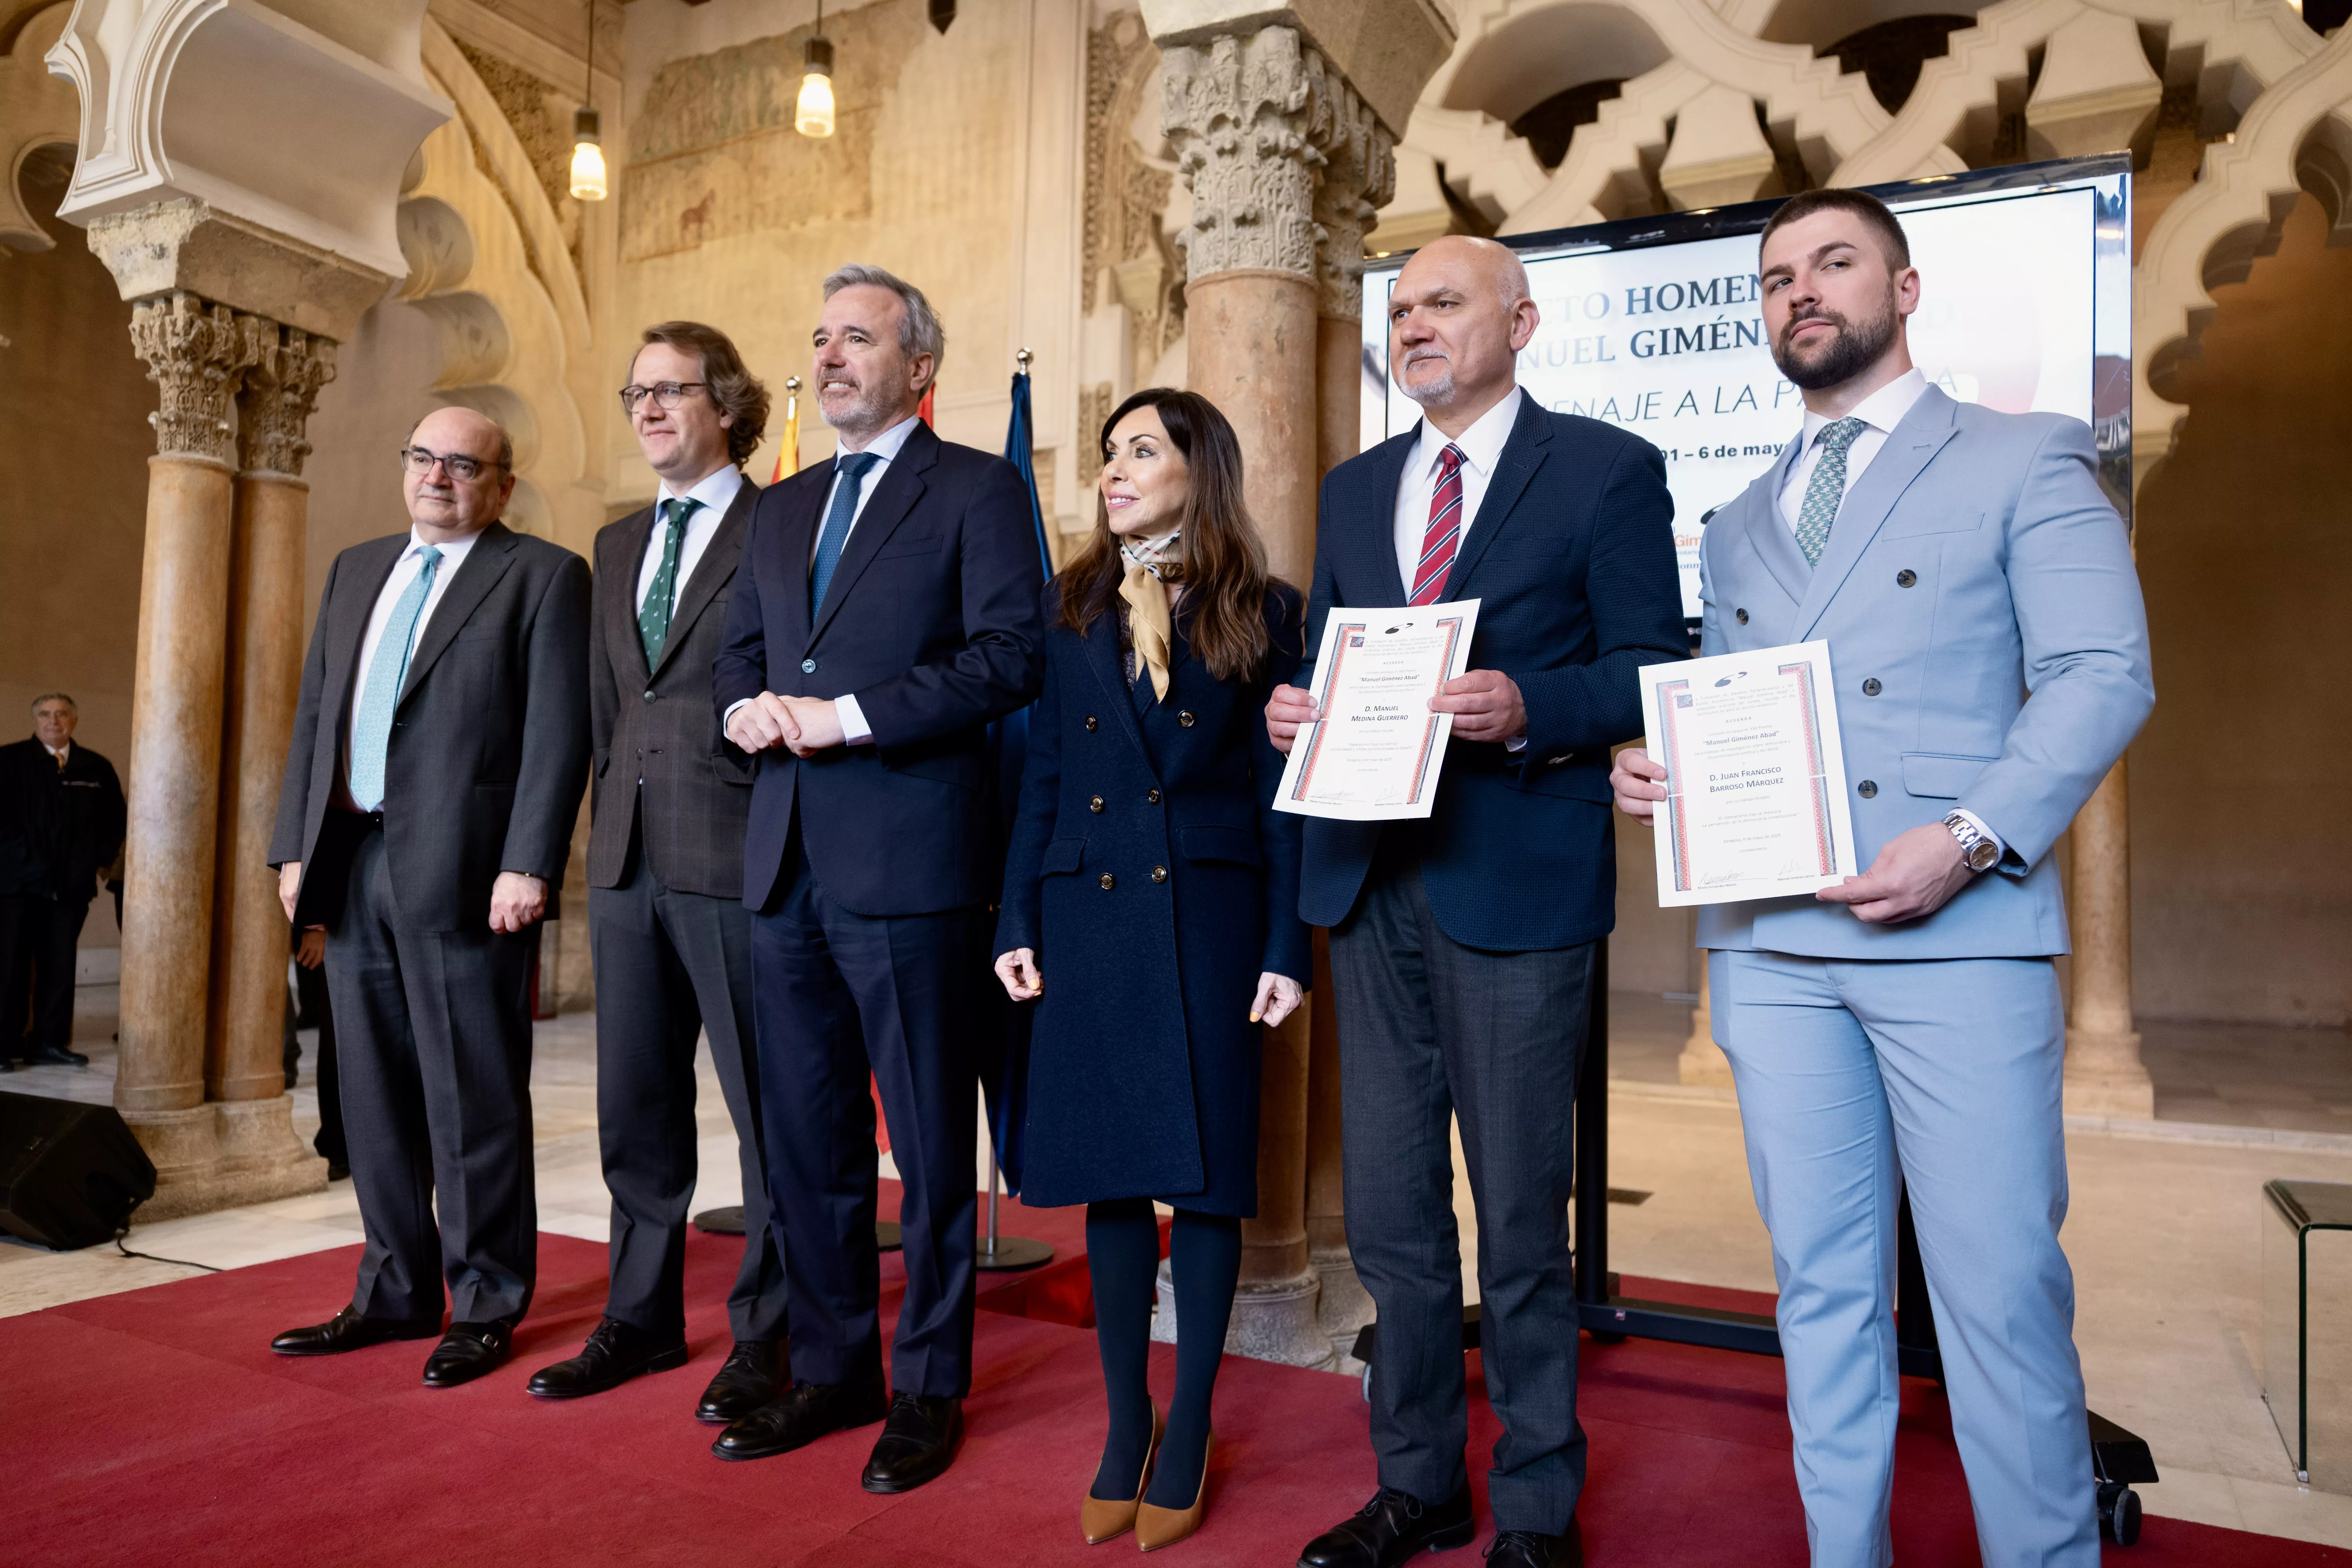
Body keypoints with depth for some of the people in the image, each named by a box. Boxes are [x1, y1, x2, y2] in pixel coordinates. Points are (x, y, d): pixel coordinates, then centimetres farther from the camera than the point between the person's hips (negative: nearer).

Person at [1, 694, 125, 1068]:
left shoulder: (97, 768, 11)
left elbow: (115, 819, 18)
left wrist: (100, 858, 9)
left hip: (72, 883, 3)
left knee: (60, 965, 4)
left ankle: (50, 1042, 9)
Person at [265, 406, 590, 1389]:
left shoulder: (543, 575, -1)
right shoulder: (356, 570, 19)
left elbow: (559, 732, -9)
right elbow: (313, 714, 18)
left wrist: (528, 865, -17)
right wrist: (296, 847, 10)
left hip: (464, 871, -6)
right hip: (353, 864, 7)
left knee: (473, 1100, 0)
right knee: (375, 1094, 13)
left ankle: (486, 1306, 14)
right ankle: (395, 1296, 26)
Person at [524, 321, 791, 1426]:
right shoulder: (617, 545, 19)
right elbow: (606, 707, 21)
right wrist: (611, 817, 14)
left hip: (738, 863, -7)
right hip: (630, 864, 7)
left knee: (765, 1109, 3)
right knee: (635, 1109, 13)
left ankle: (765, 1337, 16)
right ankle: (642, 1320, 29)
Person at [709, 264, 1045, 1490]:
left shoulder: (978, 490, 0)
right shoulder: (782, 507, 21)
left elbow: (1010, 655, -11)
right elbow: (737, 652, 23)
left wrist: (847, 715, -15)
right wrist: (750, 707, -1)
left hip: (909, 860, -6)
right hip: (787, 863, 7)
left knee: (929, 1144, 4)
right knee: (805, 1140, 13)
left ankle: (929, 1389, 18)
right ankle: (831, 1368, 28)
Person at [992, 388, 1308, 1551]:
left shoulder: (1261, 613, 2)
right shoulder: (1071, 607, 11)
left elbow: (1282, 790, -1)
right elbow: (1042, 775, 9)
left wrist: (1287, 950, -6)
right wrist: (1018, 922, 3)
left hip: (1208, 919, -2)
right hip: (1091, 919, 3)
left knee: (1204, 1173, 4)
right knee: (1109, 1173, 8)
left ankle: (1189, 1433, 21)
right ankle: (1125, 1426, 24)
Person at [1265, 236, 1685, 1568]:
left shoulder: (1607, 469, 0)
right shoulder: (1355, 489, 17)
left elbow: (1652, 668, -5)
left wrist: (1526, 709, -22)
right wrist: (1296, 711, -2)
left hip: (1517, 883, -5)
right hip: (1371, 881, 6)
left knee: (1521, 1218, 6)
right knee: (1391, 1213, 13)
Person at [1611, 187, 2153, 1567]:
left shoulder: (2026, 459, 6)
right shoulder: (1741, 526, 21)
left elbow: (2104, 674, -5)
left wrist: (1972, 838, -18)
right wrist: (1658, 769, -2)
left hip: (1960, 934, -4)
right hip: (1772, 945, 5)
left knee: (2002, 1290, 0)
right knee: (1823, 1284, 11)